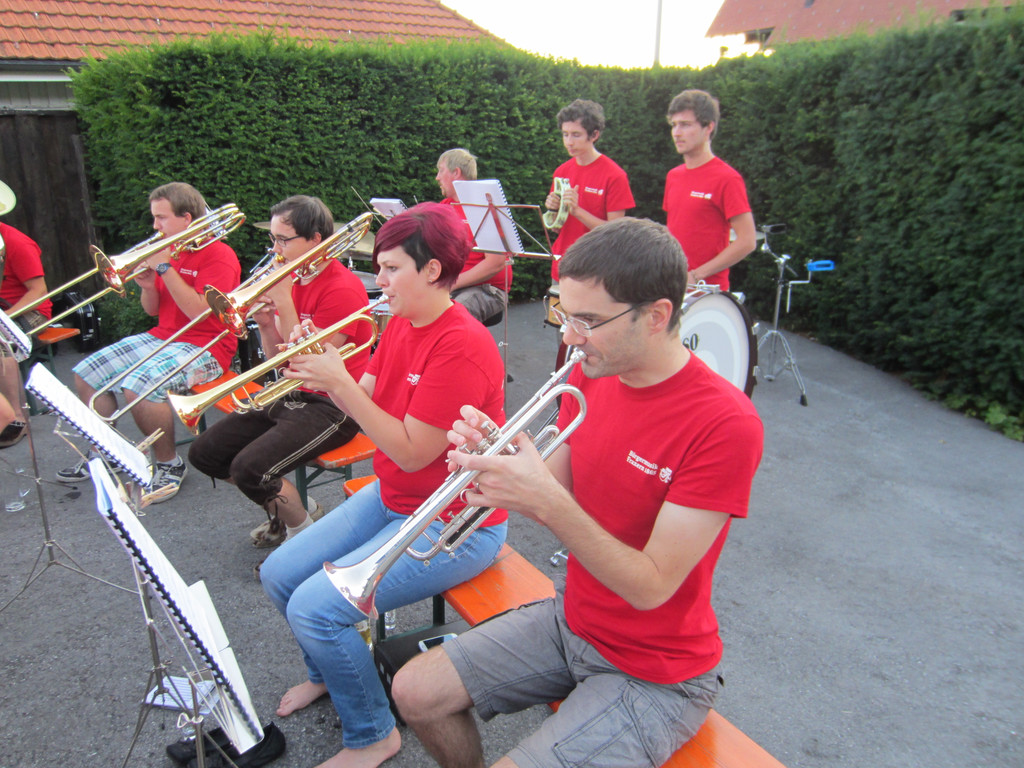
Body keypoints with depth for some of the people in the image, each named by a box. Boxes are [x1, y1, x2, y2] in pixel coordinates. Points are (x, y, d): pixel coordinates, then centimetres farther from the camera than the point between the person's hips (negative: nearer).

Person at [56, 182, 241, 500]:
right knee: (86, 374, 5)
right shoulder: (168, 251, 12)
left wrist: (164, 267, -21)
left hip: (204, 348, -9)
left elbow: (198, 311, -25)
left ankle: (170, 465, -8)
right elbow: (153, 310, 17)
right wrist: (148, 286, -4)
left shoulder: (218, 255, -13)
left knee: (139, 386, -32)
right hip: (160, 338, 9)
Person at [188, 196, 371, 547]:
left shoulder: (343, 288, -17)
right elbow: (278, 360, 11)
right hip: (290, 396, 9)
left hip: (331, 405, -9)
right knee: (204, 452, 4)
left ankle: (305, 530, 2)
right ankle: (282, 509, 19)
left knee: (249, 469, -25)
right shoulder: (292, 280, 9)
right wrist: (266, 324, -8)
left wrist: (284, 304, -20)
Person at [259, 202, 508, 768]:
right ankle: (328, 672, 36)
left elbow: (410, 452, -25)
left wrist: (339, 381, -24)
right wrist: (323, 372, -10)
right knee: (278, 576, 7)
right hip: (391, 497, 9)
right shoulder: (400, 324, 3)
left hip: (453, 526, -9)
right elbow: (366, 404, 7)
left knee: (315, 609, -17)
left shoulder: (462, 346, -26)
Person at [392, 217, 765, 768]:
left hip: (654, 675, -6)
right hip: (571, 620, 7)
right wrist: (497, 460, -20)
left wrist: (545, 501, -35)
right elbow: (561, 496, 0)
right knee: (414, 692, 4)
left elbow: (650, 588, -25)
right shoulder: (590, 375, -5)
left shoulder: (726, 423, -27)